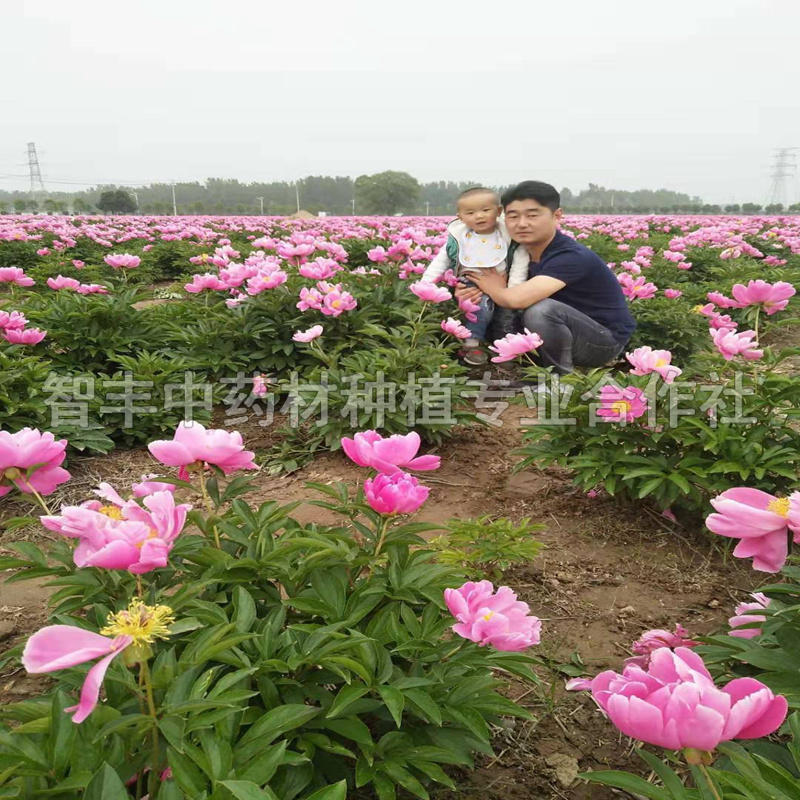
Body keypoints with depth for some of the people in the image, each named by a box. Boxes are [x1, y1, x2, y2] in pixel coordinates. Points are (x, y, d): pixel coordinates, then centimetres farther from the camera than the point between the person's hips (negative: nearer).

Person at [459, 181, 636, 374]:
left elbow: (518, 299, -42)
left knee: (540, 310, -33)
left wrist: (493, 288, -19)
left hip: (605, 340, -7)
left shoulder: (571, 256, -28)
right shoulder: (521, 250, -3)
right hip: (569, 334, 8)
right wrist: (473, 292, -16)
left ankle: (561, 376, -11)